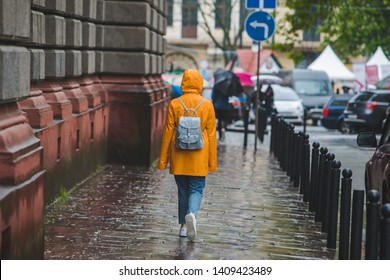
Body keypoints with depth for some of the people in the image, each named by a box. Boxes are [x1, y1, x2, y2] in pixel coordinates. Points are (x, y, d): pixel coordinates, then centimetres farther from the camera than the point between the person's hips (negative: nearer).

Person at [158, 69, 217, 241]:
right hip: (199, 156, -1)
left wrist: (163, 160, 6)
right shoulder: (207, 105, -3)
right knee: (196, 189, 6)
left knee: (183, 190, 13)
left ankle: (183, 226, 16)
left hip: (179, 156, 1)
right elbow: (211, 134, 0)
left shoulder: (174, 104, -4)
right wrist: (212, 161, 6)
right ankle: (192, 214, -22)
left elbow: (168, 132, -1)